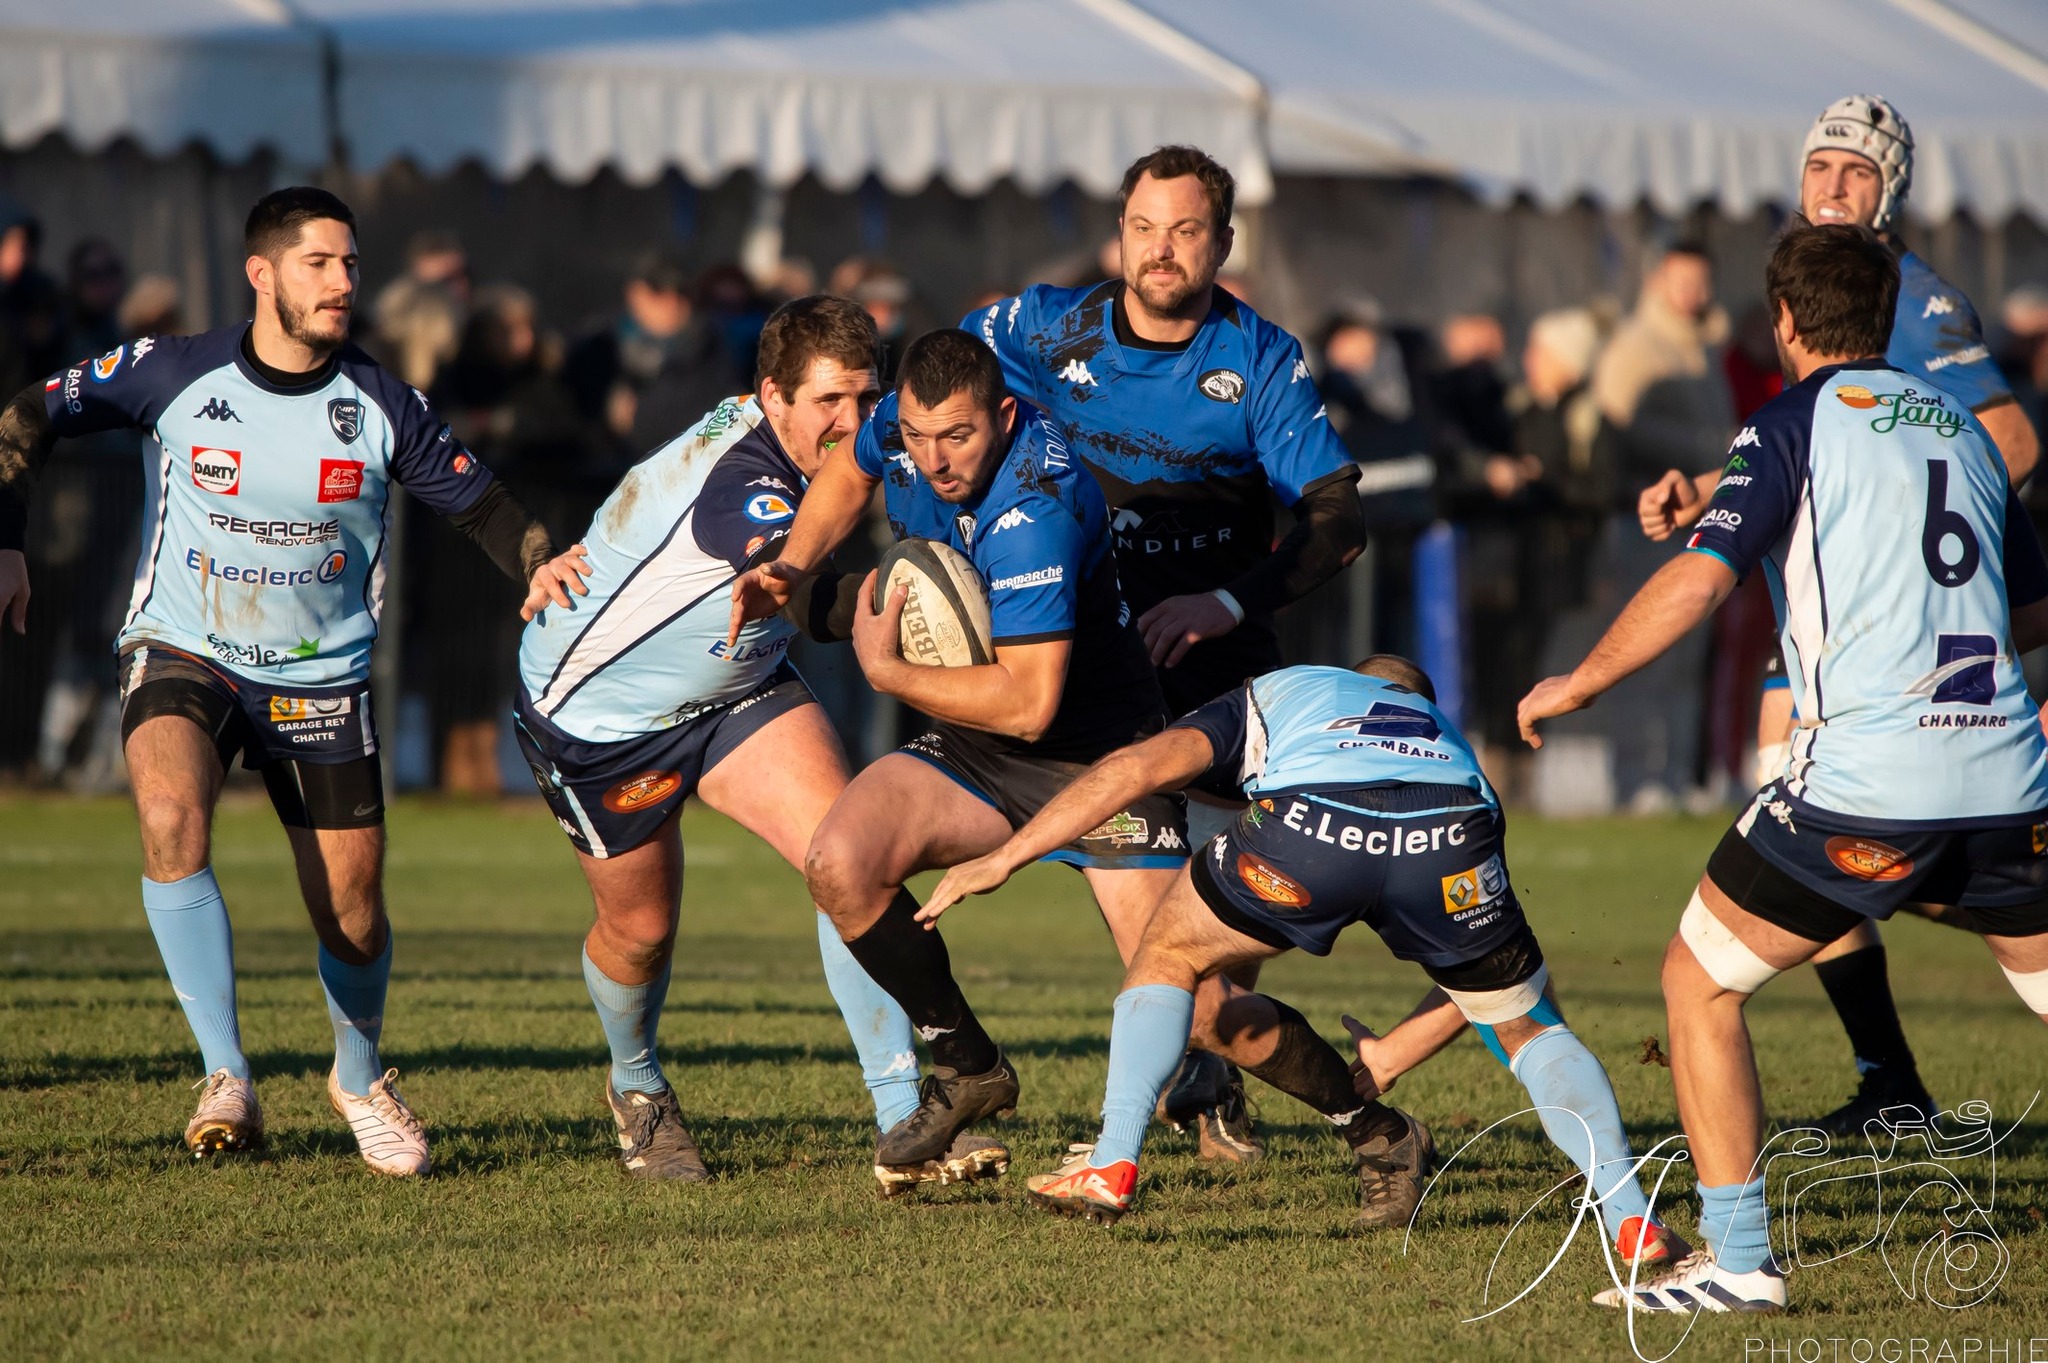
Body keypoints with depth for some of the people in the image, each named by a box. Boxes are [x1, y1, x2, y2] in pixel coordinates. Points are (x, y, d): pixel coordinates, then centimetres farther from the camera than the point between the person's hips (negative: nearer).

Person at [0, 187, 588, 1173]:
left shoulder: (380, 407, -6)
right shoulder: (170, 373, -9)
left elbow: (477, 502, 1)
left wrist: (542, 563, -18)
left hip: (323, 677, 2)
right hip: (181, 650, -1)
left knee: (353, 919, 1)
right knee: (171, 820, -32)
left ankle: (359, 1075, 35)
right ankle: (227, 1081, -24)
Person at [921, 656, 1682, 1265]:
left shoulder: (1276, 693, 40)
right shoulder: (1446, 734, 45)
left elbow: (1149, 764, 20)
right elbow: (1483, 982, 44)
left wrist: (1004, 860, 21)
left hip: (1308, 829, -2)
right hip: (1451, 840, 2)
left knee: (1169, 955, 26)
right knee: (1529, 1027, 25)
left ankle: (1111, 1169, 16)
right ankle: (1632, 1222, 12)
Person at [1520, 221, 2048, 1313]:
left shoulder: (1798, 422, 0)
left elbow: (1698, 578, -11)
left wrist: (1579, 682, 2)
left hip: (1866, 776, -5)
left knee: (1699, 980, 8)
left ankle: (1739, 1260, 2)